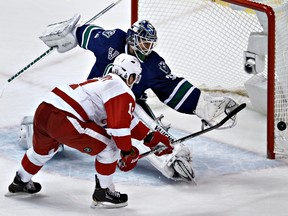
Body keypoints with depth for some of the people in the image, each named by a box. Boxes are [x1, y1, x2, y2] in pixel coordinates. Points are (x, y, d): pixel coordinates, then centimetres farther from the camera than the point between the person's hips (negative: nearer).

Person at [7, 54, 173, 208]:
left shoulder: (106, 82, 27)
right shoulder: (123, 92, -3)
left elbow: (127, 119, 30)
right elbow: (119, 126, -12)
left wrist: (151, 137, 29)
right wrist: (128, 153, 1)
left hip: (43, 110, 10)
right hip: (62, 120, -10)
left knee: (43, 149, 38)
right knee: (109, 148, -1)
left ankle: (21, 182, 58)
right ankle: (103, 193, 10)